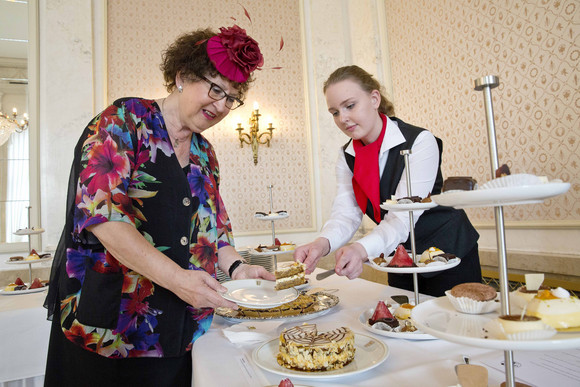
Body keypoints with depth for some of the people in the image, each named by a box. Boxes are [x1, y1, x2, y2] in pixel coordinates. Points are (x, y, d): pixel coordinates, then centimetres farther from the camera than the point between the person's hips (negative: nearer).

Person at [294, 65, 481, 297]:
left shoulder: (420, 142, -22)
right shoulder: (347, 157, -5)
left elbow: (403, 216, -31)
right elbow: (345, 214, -16)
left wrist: (362, 249, -49)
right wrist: (323, 243, -38)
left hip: (450, 253, -4)